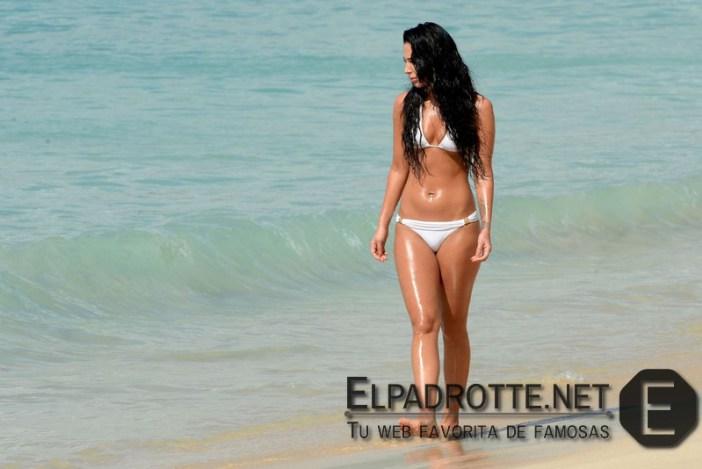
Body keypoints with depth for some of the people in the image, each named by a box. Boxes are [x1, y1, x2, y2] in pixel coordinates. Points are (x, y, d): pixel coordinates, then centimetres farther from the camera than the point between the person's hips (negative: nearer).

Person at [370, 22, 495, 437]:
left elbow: (484, 172, -1)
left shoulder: (476, 107, -3)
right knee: (424, 323, -11)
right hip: (413, 230, 2)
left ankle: (452, 416, 15)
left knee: (454, 325, 6)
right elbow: (399, 168, 13)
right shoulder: (406, 104, 6)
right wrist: (383, 225, 10)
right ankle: (426, 415, -23)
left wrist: (486, 228, -10)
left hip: (458, 228, -2)